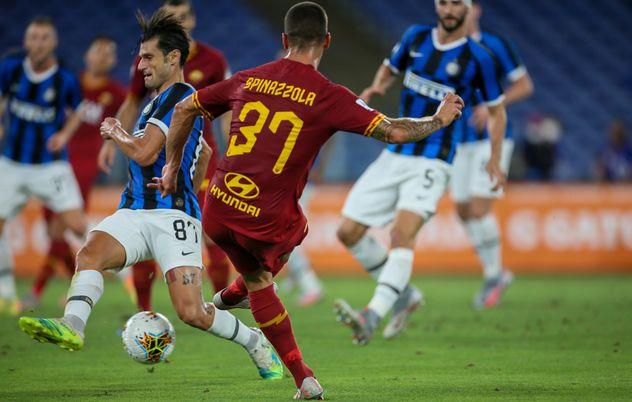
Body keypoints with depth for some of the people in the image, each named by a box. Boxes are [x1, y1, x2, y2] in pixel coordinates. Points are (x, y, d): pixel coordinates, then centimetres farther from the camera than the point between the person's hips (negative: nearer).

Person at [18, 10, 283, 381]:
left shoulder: (179, 96, -7)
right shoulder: (162, 100, 24)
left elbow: (144, 153, -17)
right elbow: (204, 153, 40)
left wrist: (115, 133, 2)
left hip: (173, 216, -8)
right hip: (135, 212, 8)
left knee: (192, 313, -13)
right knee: (91, 253, -24)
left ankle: (256, 342, 13)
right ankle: (72, 326, -45)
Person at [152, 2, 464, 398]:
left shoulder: (249, 80, 6)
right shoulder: (329, 97, -8)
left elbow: (184, 110, 14)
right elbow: (395, 131, -8)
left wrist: (173, 165, 28)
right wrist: (440, 120, 10)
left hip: (216, 213, 3)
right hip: (266, 223, -3)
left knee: (257, 279, 29)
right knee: (295, 230, 35)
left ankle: (304, 379, 29)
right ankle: (235, 293, 52)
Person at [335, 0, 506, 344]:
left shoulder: (477, 58, -5)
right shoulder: (416, 37, 6)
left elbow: (496, 109, 7)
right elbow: (390, 68, 23)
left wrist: (494, 160, -2)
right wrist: (376, 87, 0)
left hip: (432, 163, -6)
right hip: (393, 157, 6)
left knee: (402, 233, -27)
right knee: (349, 232, 2)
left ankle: (372, 317, -38)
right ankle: (405, 295, 20)